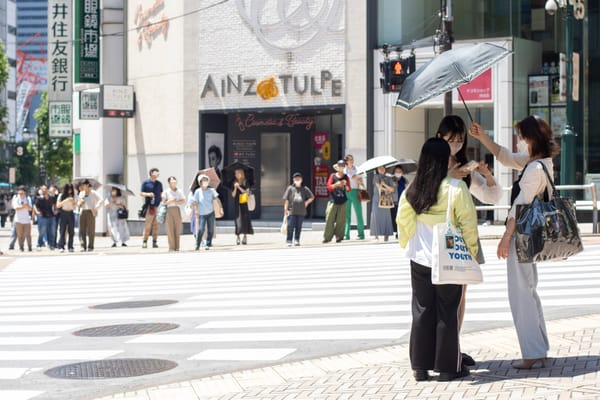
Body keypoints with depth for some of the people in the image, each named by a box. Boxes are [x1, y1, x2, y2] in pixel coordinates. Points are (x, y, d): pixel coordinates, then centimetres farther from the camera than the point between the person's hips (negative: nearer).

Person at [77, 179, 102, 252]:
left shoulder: (93, 193, 0)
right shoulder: (81, 193, 16)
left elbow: (100, 200, -7)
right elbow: (78, 204, 24)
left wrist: (95, 208, -13)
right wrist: (79, 203, 1)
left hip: (90, 212, -5)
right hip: (82, 212, 5)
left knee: (91, 230, -3)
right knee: (82, 230, 1)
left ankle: (90, 247, 1)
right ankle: (83, 246, 4)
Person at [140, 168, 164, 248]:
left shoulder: (159, 183, 16)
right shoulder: (145, 183, 3)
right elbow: (141, 193, 3)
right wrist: (148, 194, -14)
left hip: (158, 206, 4)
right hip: (150, 206, -4)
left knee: (156, 225, 3)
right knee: (147, 225, -9)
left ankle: (155, 241, 7)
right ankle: (144, 241, -5)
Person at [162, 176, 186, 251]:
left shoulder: (179, 191, 11)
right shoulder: (166, 192, 5)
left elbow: (183, 201, 6)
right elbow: (164, 202, -1)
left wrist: (176, 202, -9)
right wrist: (171, 201, -14)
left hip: (177, 210, 2)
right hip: (169, 211, -2)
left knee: (178, 229, -2)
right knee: (170, 229, -6)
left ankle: (177, 247, 2)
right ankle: (171, 247, -5)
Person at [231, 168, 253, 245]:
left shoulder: (246, 183, 2)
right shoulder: (234, 183, 6)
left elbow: (247, 192, -8)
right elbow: (233, 195, 2)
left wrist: (239, 187, -15)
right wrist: (235, 188, -14)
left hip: (244, 204, -1)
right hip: (237, 204, 1)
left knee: (245, 220, -1)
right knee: (238, 220, -6)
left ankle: (245, 237, 5)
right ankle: (237, 236, -5)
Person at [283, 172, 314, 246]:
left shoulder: (305, 189, 9)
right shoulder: (290, 188, 5)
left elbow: (312, 197, 16)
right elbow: (286, 199, 3)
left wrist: (307, 202, 2)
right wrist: (285, 209, -3)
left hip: (301, 212, 2)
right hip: (291, 211, -2)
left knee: (299, 227, 6)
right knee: (290, 226, -6)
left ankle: (297, 240, 14)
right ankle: (289, 240, 0)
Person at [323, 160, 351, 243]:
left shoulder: (346, 177, 9)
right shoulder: (333, 176, 5)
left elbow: (348, 190, 7)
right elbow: (329, 187, -1)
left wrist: (346, 185, -13)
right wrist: (336, 184, -17)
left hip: (342, 202, 1)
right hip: (333, 201, -1)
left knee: (341, 220, -2)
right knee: (329, 219, -5)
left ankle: (339, 236, 6)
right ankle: (327, 237, 1)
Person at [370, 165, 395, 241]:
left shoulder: (388, 179, 14)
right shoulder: (376, 177, 8)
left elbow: (392, 189, 5)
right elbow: (378, 186, -3)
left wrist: (384, 185, -6)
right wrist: (386, 189, 4)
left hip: (386, 200, 2)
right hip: (377, 200, -2)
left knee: (386, 217, -4)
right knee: (377, 216, -8)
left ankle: (386, 235, -2)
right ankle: (376, 235, -8)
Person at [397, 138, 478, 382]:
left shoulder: (412, 190, -1)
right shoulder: (456, 188, -13)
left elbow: (403, 222, 6)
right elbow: (468, 223, -9)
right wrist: (471, 252, 1)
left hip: (420, 259, 3)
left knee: (422, 311, 11)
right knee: (447, 313, 5)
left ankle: (420, 366, 15)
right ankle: (448, 367, 11)